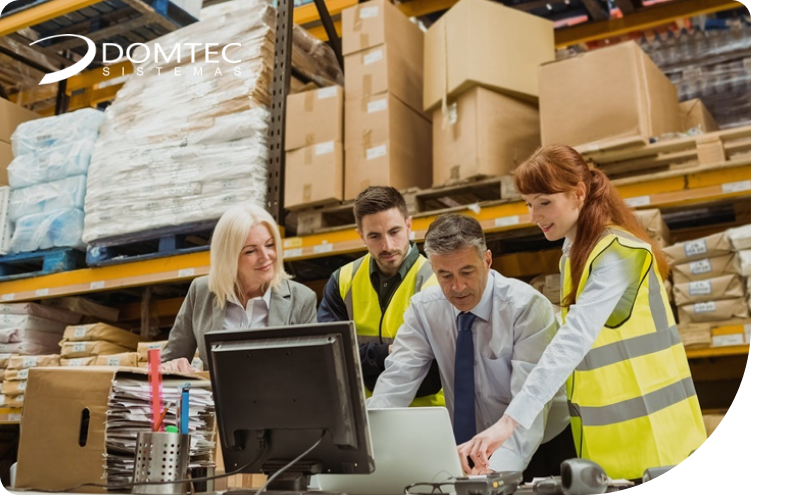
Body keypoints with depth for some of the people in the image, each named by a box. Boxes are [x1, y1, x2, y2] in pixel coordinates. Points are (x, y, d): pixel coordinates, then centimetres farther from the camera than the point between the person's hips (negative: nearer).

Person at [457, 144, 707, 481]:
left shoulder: (618, 253, -21)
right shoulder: (576, 248, 5)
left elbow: (573, 342, -33)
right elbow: (577, 337, 5)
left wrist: (509, 421, -39)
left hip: (646, 431, -7)